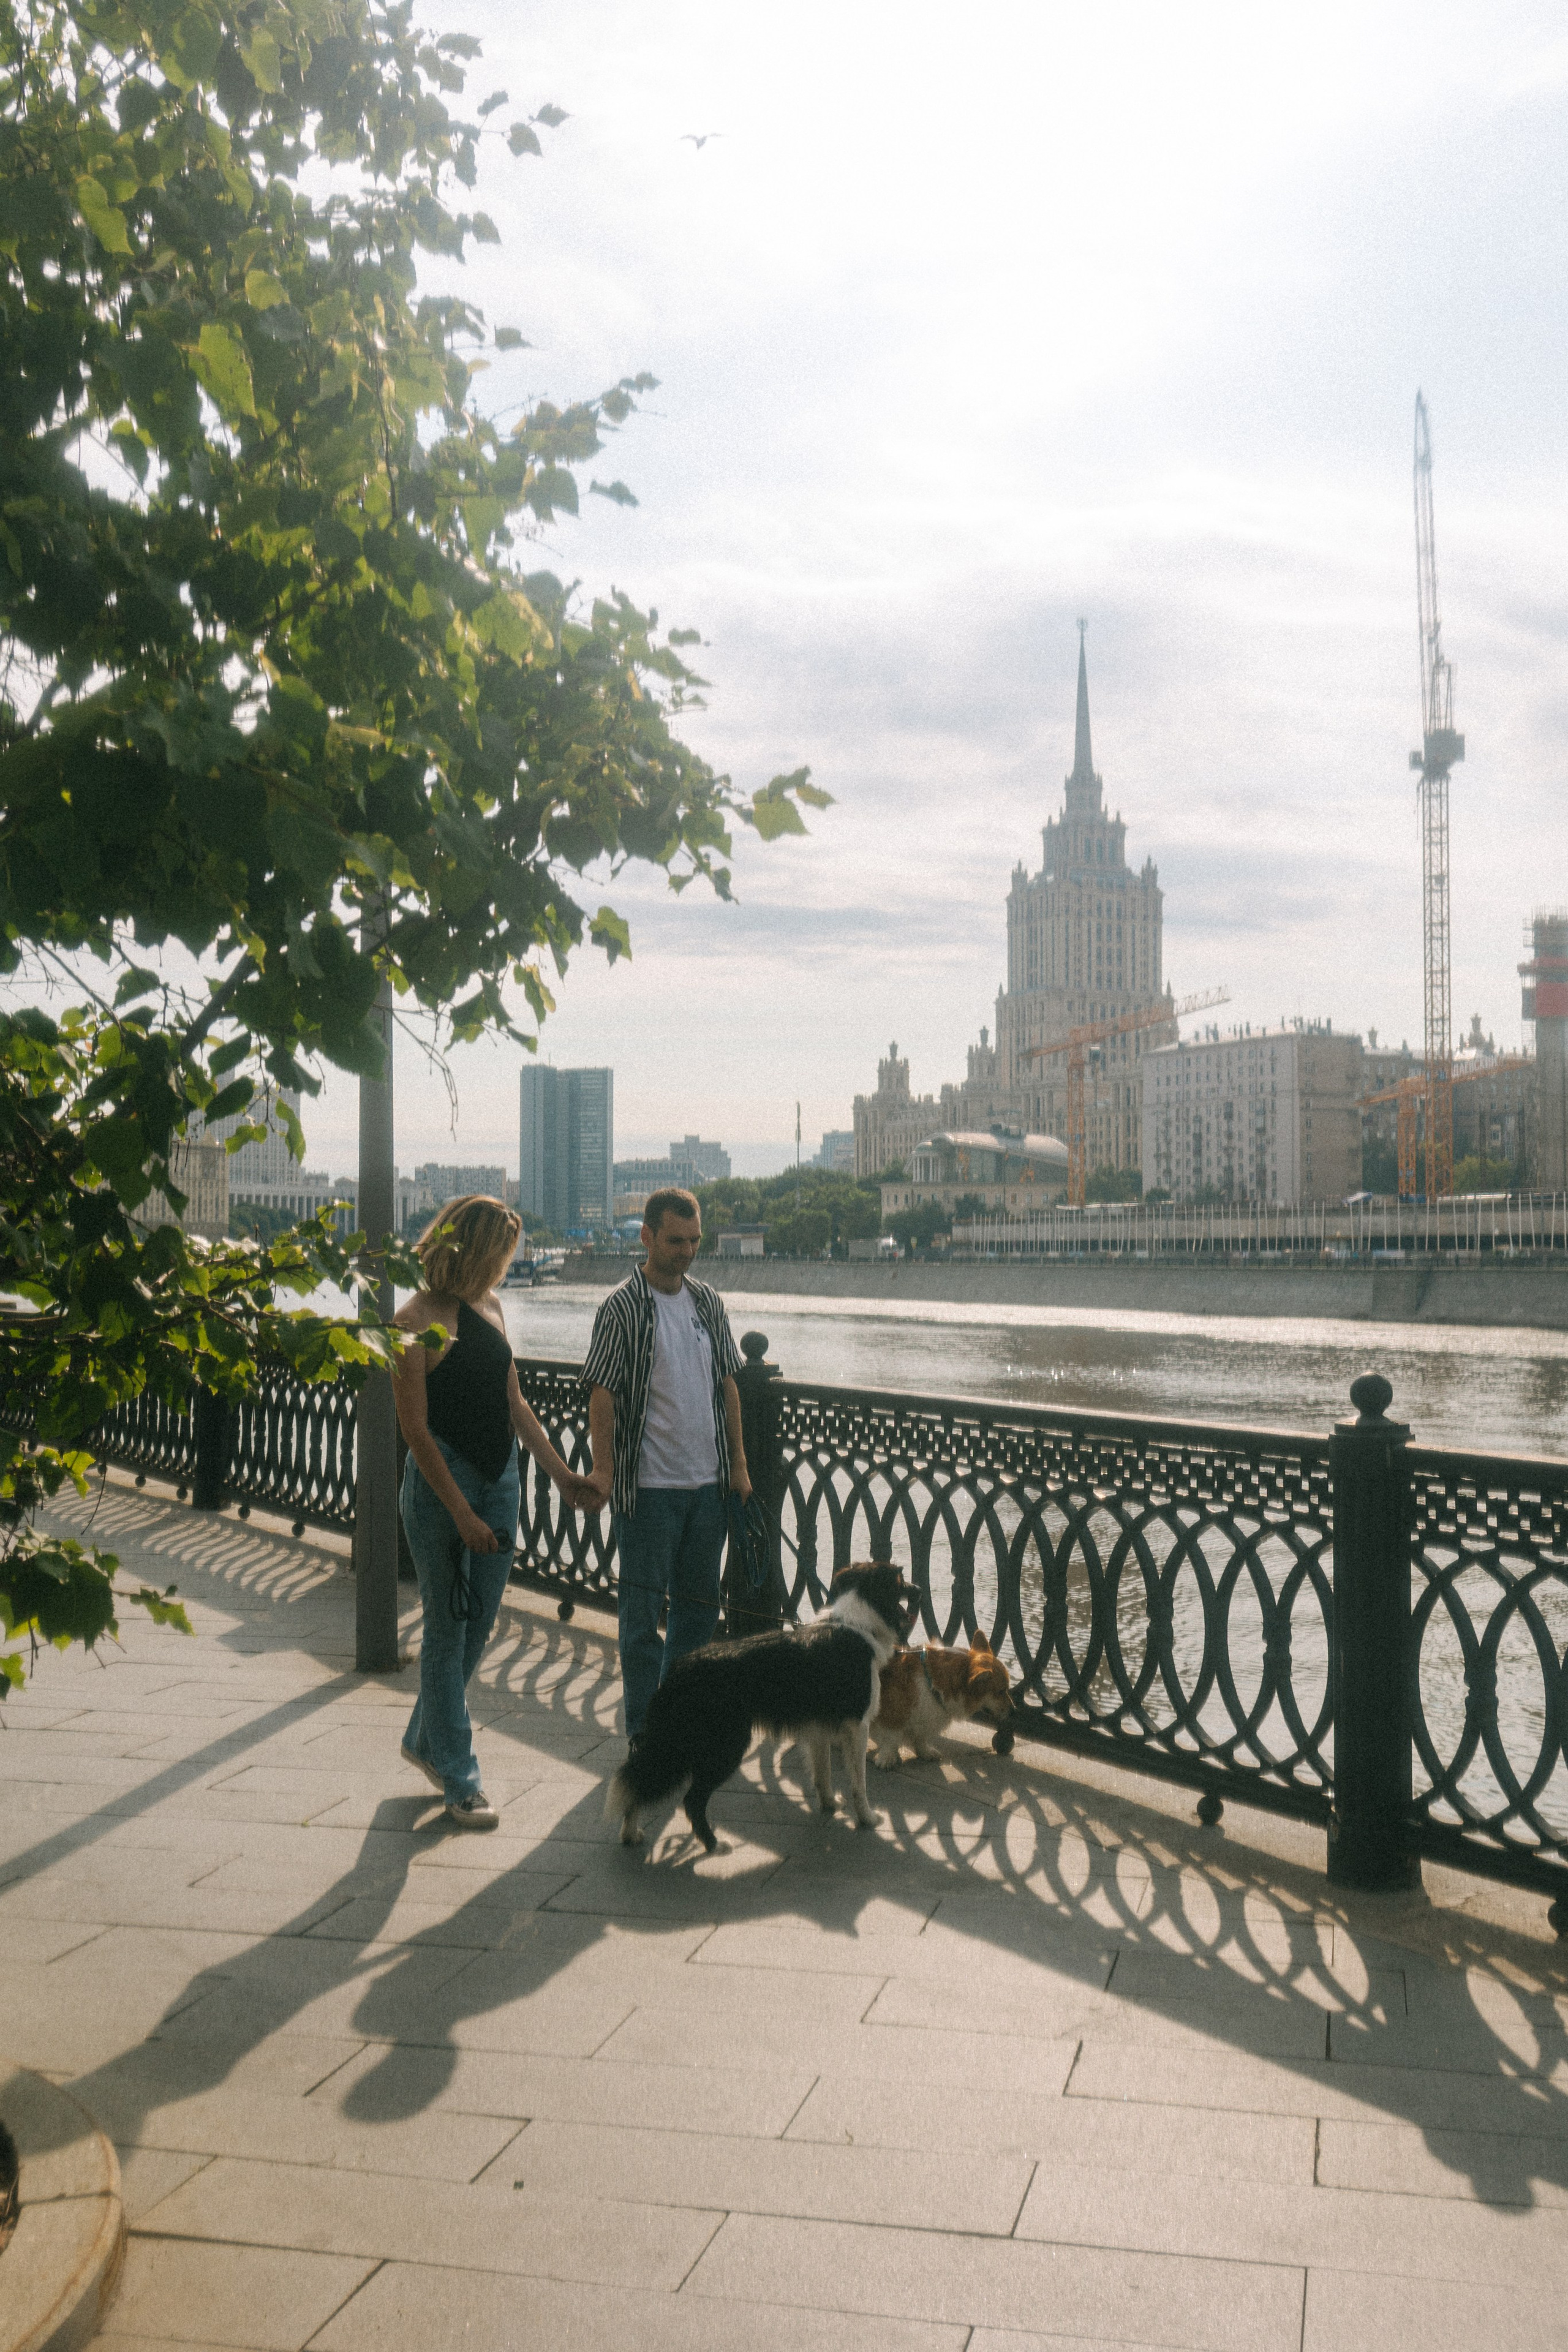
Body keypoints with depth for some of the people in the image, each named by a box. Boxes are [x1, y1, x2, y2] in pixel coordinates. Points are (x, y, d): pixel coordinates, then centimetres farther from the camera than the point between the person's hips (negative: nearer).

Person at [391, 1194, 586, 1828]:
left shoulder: (490, 1308, 8)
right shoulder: (416, 1321, -13)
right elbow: (415, 1429, -15)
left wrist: (561, 1472, 10)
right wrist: (462, 1513, -17)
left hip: (499, 1479, 7)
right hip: (442, 1486, -7)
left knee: (478, 1626, 15)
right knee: (447, 1632, 4)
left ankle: (424, 1741, 35)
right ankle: (460, 1782, 14)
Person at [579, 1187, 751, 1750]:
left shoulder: (708, 1302, 9)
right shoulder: (621, 1309, -8)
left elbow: (727, 1384, 14)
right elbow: (602, 1393, -11)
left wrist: (738, 1463, 11)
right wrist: (602, 1469, -21)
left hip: (709, 1483, 6)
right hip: (649, 1486, -6)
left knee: (699, 1602, 14)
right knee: (644, 1609, 2)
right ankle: (645, 1730, 11)